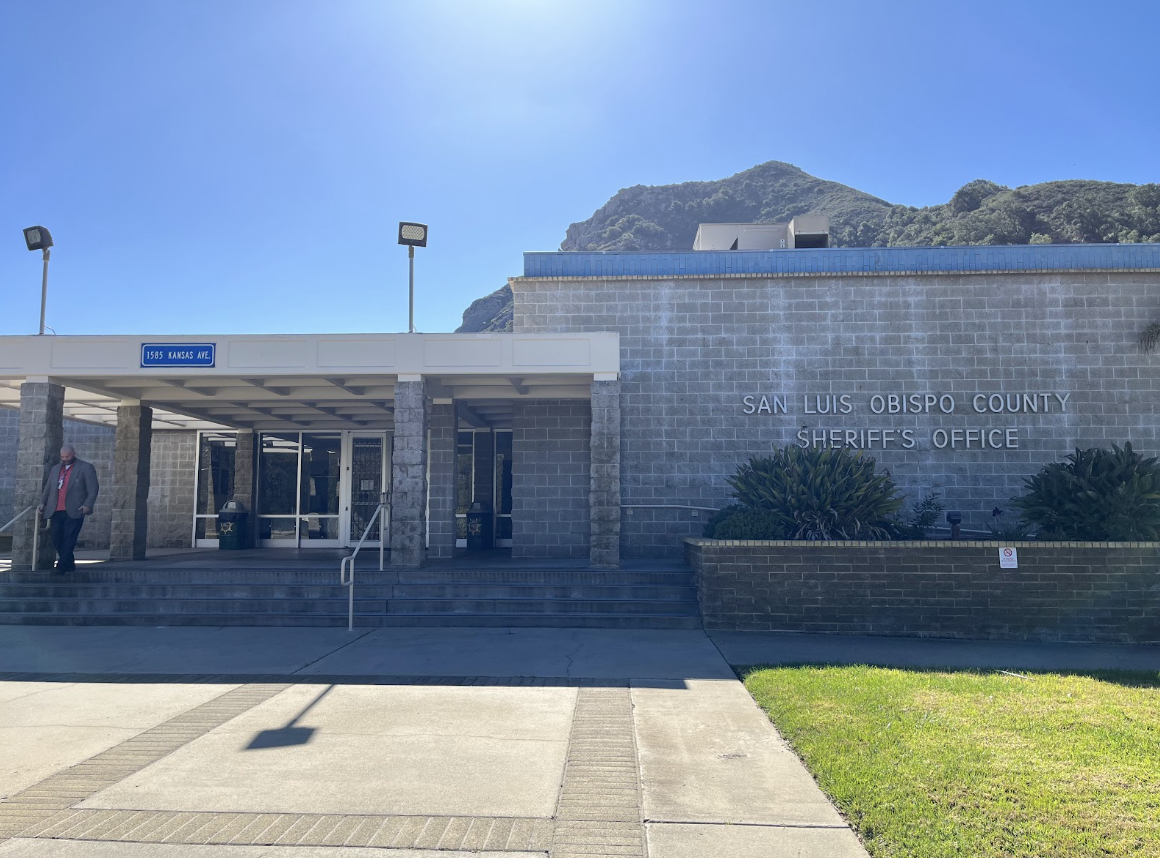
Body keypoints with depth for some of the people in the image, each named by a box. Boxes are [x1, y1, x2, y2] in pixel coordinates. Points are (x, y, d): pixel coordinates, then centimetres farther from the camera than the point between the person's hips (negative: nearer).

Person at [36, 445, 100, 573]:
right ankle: (69, 565, 20)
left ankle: (61, 567, -5)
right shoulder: (55, 469, 20)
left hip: (73, 512, -6)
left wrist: (87, 505, -16)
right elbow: (48, 488, 20)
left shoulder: (86, 468, 2)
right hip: (56, 512, 6)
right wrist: (42, 502, 4)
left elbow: (93, 489, -4)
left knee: (68, 541, -8)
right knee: (57, 541, 6)